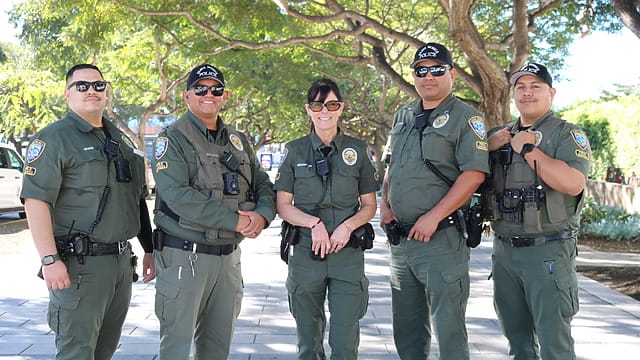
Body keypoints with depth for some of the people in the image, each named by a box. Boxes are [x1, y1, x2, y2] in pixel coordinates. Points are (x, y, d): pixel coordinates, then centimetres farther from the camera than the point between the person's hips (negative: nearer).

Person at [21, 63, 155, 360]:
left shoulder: (121, 141, 16)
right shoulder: (53, 139, -7)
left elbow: (138, 200, 22)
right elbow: (35, 201, -16)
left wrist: (149, 249, 19)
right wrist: (50, 260, -23)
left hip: (121, 260, 7)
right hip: (79, 265, -7)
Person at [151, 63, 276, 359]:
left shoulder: (238, 141, 13)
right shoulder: (173, 139, -7)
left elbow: (264, 185, 12)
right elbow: (177, 195, -20)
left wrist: (262, 215, -12)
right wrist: (235, 221, -21)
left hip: (228, 255, 6)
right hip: (184, 256, -6)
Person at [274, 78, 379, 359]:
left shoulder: (357, 150, 7)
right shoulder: (295, 151, 5)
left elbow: (369, 205, 8)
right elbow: (283, 205, 3)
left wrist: (348, 225, -11)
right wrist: (314, 223, -14)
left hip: (348, 254, 0)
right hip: (305, 253, 1)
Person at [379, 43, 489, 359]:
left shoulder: (465, 117, -7)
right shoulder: (403, 116, 15)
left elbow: (474, 173, -16)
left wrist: (433, 218, -20)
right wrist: (385, 206, 6)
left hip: (441, 238, -7)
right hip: (400, 236, 7)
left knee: (448, 327, -3)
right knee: (406, 327, 17)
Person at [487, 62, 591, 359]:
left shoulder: (567, 134, -4)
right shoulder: (499, 135, 14)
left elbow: (574, 183, -21)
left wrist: (528, 149, -16)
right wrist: (488, 147, -3)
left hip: (548, 252, -6)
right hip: (504, 250, 6)